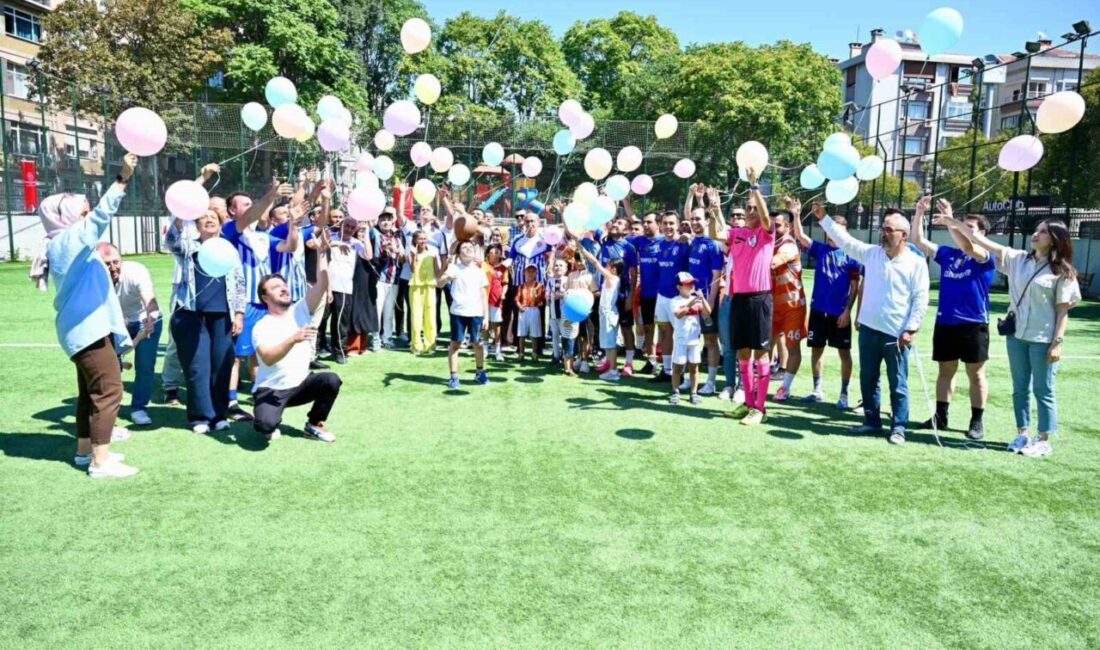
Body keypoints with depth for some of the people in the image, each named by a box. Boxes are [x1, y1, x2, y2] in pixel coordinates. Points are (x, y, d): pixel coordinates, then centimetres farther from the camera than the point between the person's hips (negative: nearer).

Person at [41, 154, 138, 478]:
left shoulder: (67, 245, 17)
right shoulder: (68, 241, -12)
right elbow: (101, 215, -25)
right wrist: (123, 178, -32)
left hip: (86, 327, 11)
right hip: (88, 328, -11)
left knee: (91, 390, 17)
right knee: (109, 390, -10)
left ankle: (86, 450, 26)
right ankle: (100, 461, -8)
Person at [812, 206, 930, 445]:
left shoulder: (916, 263, -6)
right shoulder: (871, 253, 6)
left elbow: (921, 299, -7)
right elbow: (845, 240, 4)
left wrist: (911, 329, -12)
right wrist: (823, 218, -3)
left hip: (896, 334, -4)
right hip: (869, 329, 5)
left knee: (898, 385, 4)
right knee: (868, 380, 13)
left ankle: (898, 427, 14)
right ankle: (872, 421, 25)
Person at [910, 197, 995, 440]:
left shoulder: (985, 257, -6)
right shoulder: (947, 254, 8)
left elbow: (966, 246, -28)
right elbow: (918, 241, 4)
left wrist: (949, 218, -32)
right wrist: (919, 213, -9)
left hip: (974, 324, -4)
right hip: (945, 323, 5)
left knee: (976, 374, 5)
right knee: (946, 370, 12)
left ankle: (977, 421, 14)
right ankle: (940, 416, 20)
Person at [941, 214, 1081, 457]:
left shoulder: (1061, 271, -7)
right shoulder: (1017, 259, 5)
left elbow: (1063, 309, -8)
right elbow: (982, 241, 1)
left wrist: (1057, 342, -13)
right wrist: (953, 221, -6)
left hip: (1043, 339, -5)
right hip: (1016, 334, 5)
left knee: (1043, 390, 4)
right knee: (1020, 388, 13)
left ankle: (1043, 441, 14)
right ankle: (1023, 435, 24)